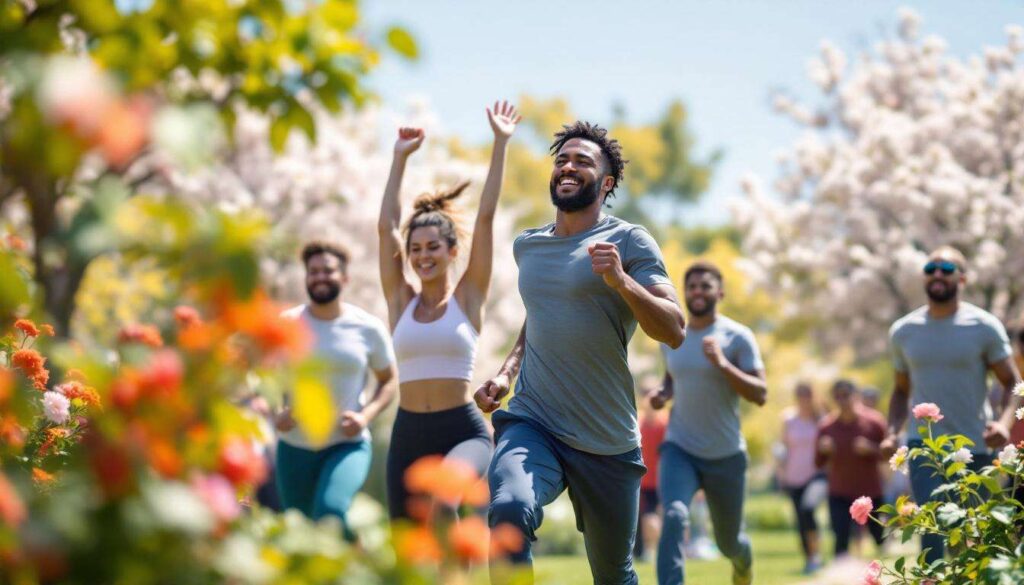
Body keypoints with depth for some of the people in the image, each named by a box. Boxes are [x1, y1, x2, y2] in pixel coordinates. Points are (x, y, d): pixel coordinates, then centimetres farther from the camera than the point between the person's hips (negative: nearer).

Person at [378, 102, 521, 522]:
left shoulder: (468, 296, 2)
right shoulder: (401, 300, 9)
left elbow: (486, 217, -1)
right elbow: (386, 226, 6)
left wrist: (500, 144, -1)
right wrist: (400, 159, 8)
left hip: (463, 432, -4)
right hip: (408, 434, 4)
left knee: (443, 499, -35)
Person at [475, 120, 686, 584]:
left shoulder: (628, 241, -4)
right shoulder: (527, 245, 12)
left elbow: (674, 332, -13)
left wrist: (620, 281, -27)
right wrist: (507, 371, 13)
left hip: (608, 441, -2)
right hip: (531, 423, 2)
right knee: (509, 510, -32)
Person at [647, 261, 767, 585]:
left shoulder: (738, 337, -8)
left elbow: (760, 395, -15)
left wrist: (722, 364, -26)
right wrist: (662, 394, 2)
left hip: (726, 455, -2)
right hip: (679, 449, 2)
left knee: (728, 542, 13)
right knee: (674, 517, -27)